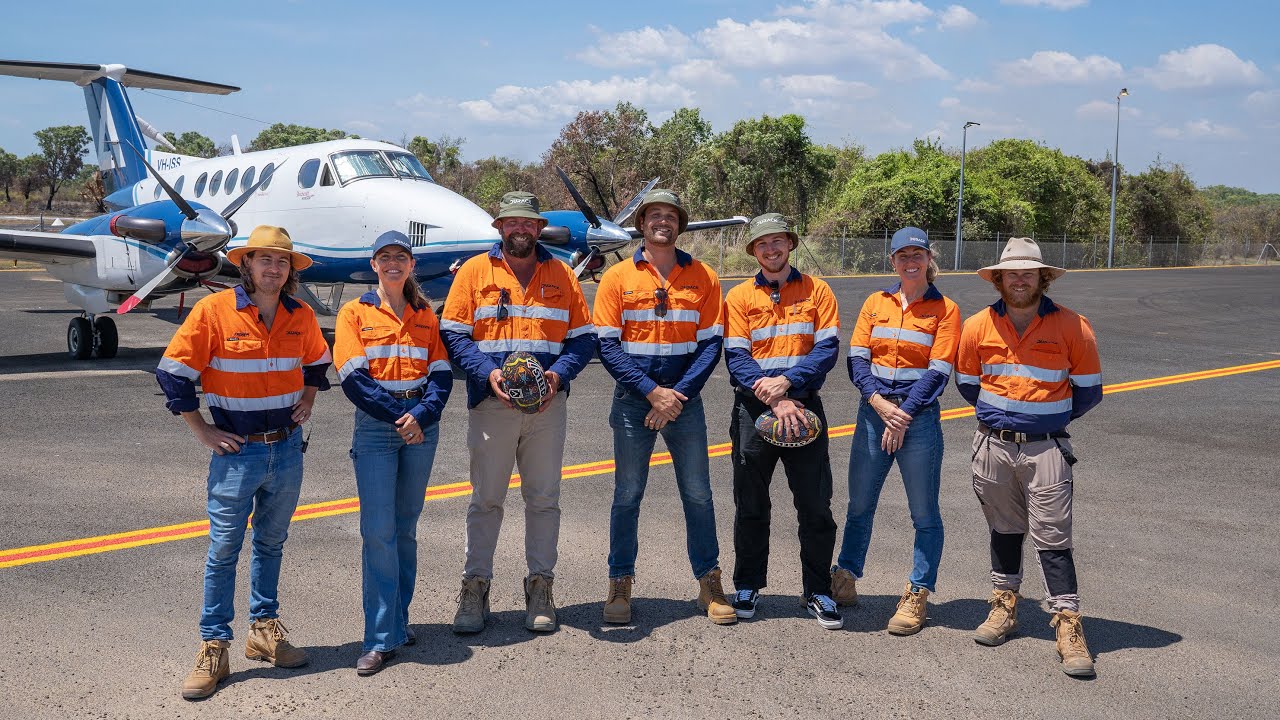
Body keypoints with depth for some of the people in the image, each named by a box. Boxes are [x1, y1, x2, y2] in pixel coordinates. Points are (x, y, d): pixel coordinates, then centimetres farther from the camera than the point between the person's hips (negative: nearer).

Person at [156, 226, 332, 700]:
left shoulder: (301, 317, 3)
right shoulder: (214, 310, -10)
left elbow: (317, 364, 23)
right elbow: (174, 375, -7)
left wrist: (306, 403, 8)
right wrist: (204, 433, -7)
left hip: (287, 448, 4)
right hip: (237, 450, -4)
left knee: (271, 543, 15)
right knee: (224, 549, 0)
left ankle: (265, 630, 28)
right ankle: (214, 648, 10)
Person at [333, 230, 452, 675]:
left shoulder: (426, 316, 11)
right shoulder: (355, 313, 2)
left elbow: (441, 375, 3)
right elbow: (354, 378, -7)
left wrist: (422, 414, -14)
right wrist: (399, 416, -14)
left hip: (422, 426, 3)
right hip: (375, 427, -3)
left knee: (406, 529, 10)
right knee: (378, 530, -7)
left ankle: (398, 623, 20)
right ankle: (380, 639, -3)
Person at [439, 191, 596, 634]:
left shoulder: (561, 275, 9)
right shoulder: (475, 271, 4)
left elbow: (583, 337, 7)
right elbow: (453, 334, -1)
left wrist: (559, 373, -11)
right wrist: (488, 373, -15)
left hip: (548, 404, 2)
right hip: (491, 403, -1)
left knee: (544, 498, 7)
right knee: (486, 499, 4)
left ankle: (540, 589, 18)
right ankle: (475, 589, 14)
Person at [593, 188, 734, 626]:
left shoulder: (703, 278, 4)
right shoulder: (617, 278, 1)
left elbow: (710, 344, 1)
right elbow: (607, 346, -4)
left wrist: (678, 394, -11)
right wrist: (652, 391, -13)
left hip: (684, 399, 1)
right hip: (633, 401, -1)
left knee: (698, 494, 5)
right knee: (628, 495, 4)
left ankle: (709, 584, 17)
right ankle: (620, 585, 15)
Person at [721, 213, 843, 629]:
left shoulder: (816, 291, 6)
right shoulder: (739, 296, 5)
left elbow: (827, 348, -4)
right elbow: (736, 357, -5)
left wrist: (786, 381, -18)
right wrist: (776, 402, -17)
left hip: (804, 407, 0)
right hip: (753, 408, 0)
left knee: (816, 505, 3)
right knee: (750, 506, 8)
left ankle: (818, 592, 15)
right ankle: (748, 587, 23)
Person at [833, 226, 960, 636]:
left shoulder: (945, 309, -1)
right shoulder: (876, 303, 8)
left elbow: (937, 372, -8)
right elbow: (857, 359, 2)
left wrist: (903, 416, -13)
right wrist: (880, 404, -12)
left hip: (919, 417, -3)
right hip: (873, 411, 3)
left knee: (924, 513, 3)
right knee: (860, 504, 12)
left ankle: (917, 598, 13)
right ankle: (844, 579, 26)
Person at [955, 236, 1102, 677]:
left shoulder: (1072, 327, -6)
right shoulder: (978, 326, 1)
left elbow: (1088, 390, 4)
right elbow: (967, 384, 15)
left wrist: (1051, 419, 10)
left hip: (1046, 448, -3)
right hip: (993, 444, 3)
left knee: (1052, 537, -4)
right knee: (1004, 529, 16)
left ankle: (1068, 625, 2)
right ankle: (1004, 605, 29)